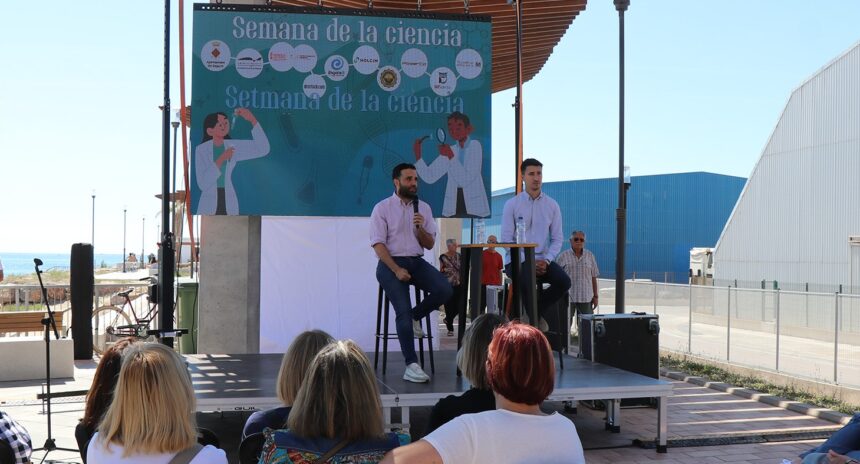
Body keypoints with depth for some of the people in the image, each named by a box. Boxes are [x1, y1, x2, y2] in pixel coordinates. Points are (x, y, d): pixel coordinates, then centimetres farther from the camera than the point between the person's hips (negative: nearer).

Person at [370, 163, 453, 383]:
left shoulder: (424, 208, 12)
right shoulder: (382, 208, 0)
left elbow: (429, 244, 12)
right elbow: (378, 244, -7)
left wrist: (420, 228, -9)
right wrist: (397, 270, -17)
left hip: (417, 261, 4)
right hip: (390, 263, -4)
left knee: (445, 289, -22)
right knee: (403, 310, -21)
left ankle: (415, 316, 5)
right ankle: (411, 365, -21)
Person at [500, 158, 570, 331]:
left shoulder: (552, 206, 8)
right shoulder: (511, 205, 0)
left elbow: (557, 239, 6)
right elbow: (507, 239, -5)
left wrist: (546, 260, -12)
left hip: (542, 260, 3)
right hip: (517, 260, -3)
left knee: (564, 281, -24)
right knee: (528, 282, -35)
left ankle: (537, 312, 1)